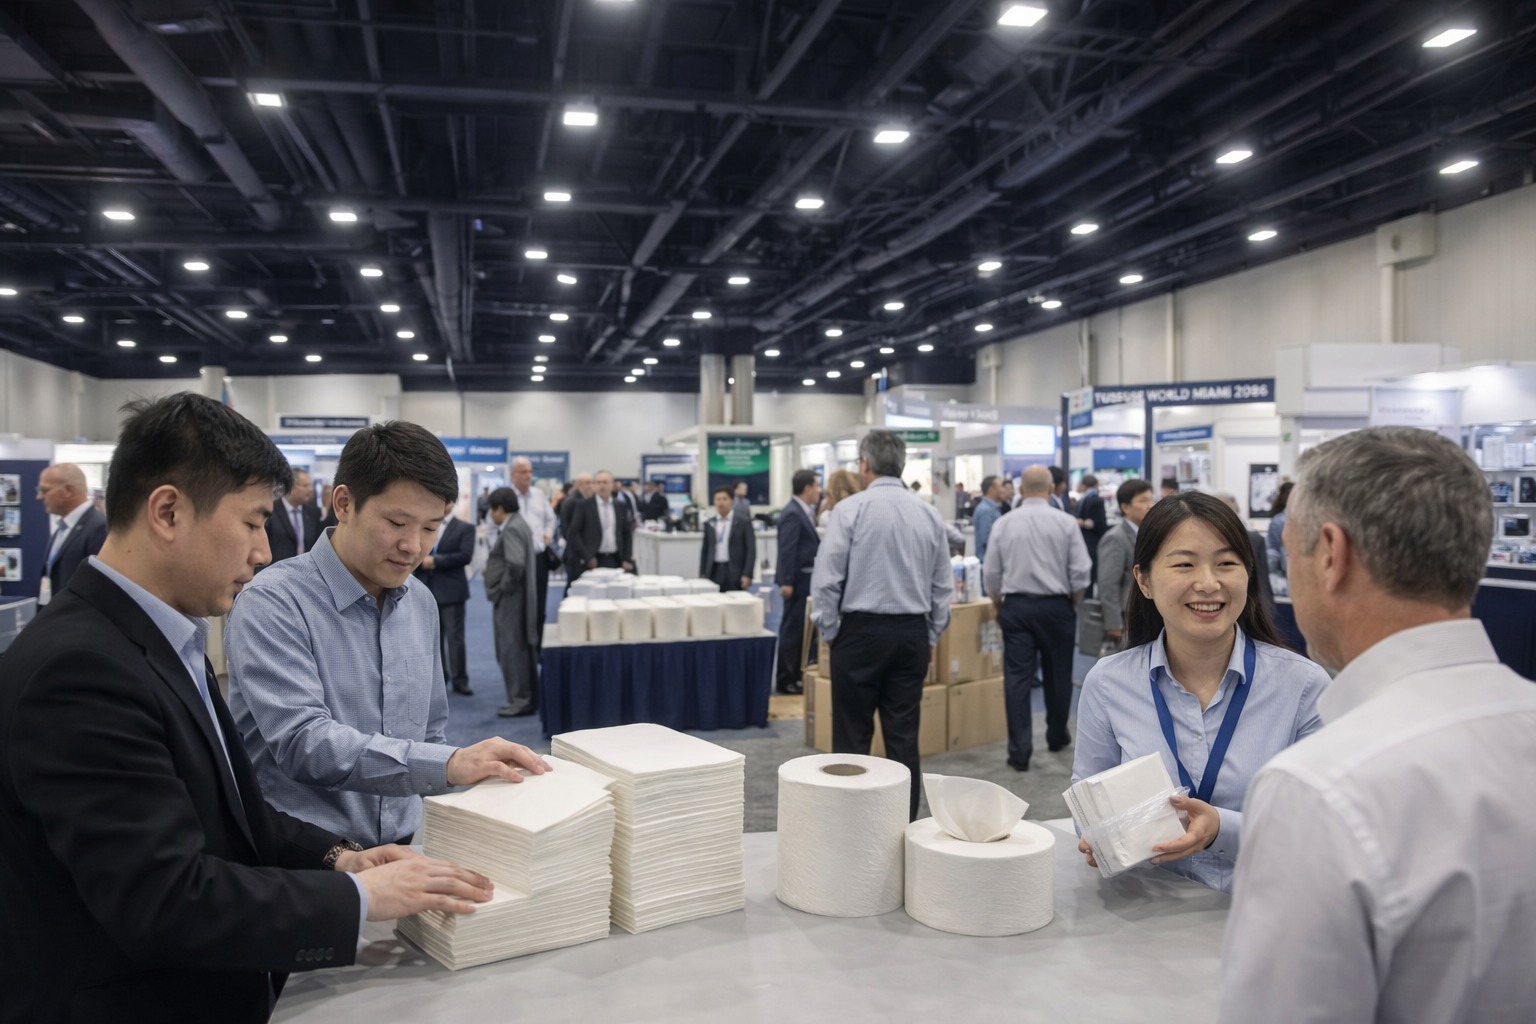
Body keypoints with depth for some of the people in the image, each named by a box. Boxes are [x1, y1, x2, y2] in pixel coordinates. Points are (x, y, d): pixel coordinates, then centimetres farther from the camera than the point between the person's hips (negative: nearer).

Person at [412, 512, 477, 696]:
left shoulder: (464, 528, 1)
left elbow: (465, 556, -12)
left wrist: (435, 561, -14)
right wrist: (421, 561, -12)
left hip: (451, 590, -4)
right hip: (426, 590, 4)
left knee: (455, 636, -4)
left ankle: (459, 680, 2)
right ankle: (438, 677, 18)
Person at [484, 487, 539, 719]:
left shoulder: (511, 529, -18)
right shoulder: (519, 524, 13)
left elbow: (515, 563, -29)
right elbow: (528, 554, 22)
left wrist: (504, 587, -16)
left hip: (510, 600, -10)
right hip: (514, 599, 10)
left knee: (512, 650, -3)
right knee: (520, 649, 15)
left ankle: (521, 700, 3)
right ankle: (528, 697, 22)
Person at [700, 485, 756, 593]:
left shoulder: (743, 523, 2)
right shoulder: (709, 524, 12)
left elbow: (751, 550, -2)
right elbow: (705, 550, 14)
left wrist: (747, 575, -10)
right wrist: (703, 575, 7)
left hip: (735, 574, -2)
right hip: (714, 573, 3)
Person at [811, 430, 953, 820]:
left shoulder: (851, 509, -8)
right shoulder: (929, 514, 5)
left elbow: (826, 578, -9)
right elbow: (943, 585, 9)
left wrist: (830, 631, 2)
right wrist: (931, 636, 17)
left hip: (862, 630, -4)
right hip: (912, 633, 4)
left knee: (853, 737, 3)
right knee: (904, 736, 10)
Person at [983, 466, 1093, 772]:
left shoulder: (1004, 524, -2)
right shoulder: (1066, 523, -6)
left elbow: (991, 573, 2)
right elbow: (1081, 572, -7)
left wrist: (997, 605, 16)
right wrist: (1073, 604, 10)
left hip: (1016, 606, 0)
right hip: (1055, 606, 0)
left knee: (1017, 677, 1)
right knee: (1057, 675, 16)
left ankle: (1019, 751, -2)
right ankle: (1057, 736, 34)